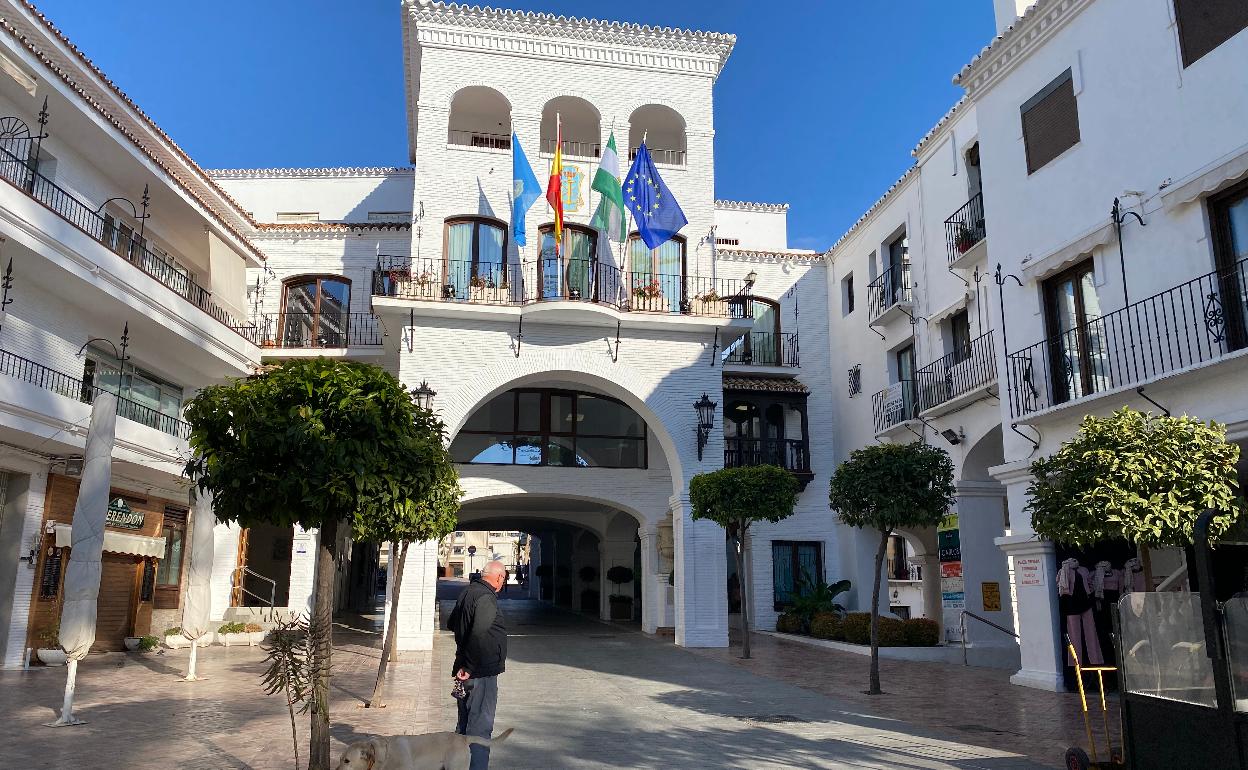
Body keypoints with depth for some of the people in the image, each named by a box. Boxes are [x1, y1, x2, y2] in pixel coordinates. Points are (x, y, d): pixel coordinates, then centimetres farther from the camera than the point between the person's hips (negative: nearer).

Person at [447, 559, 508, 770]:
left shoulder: (467, 592, 10)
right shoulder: (486, 598, -19)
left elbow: (451, 624, 25)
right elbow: (480, 633, -32)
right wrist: (468, 667, -25)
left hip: (467, 672, 10)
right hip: (482, 673, -10)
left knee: (465, 724, 20)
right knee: (480, 727, -4)